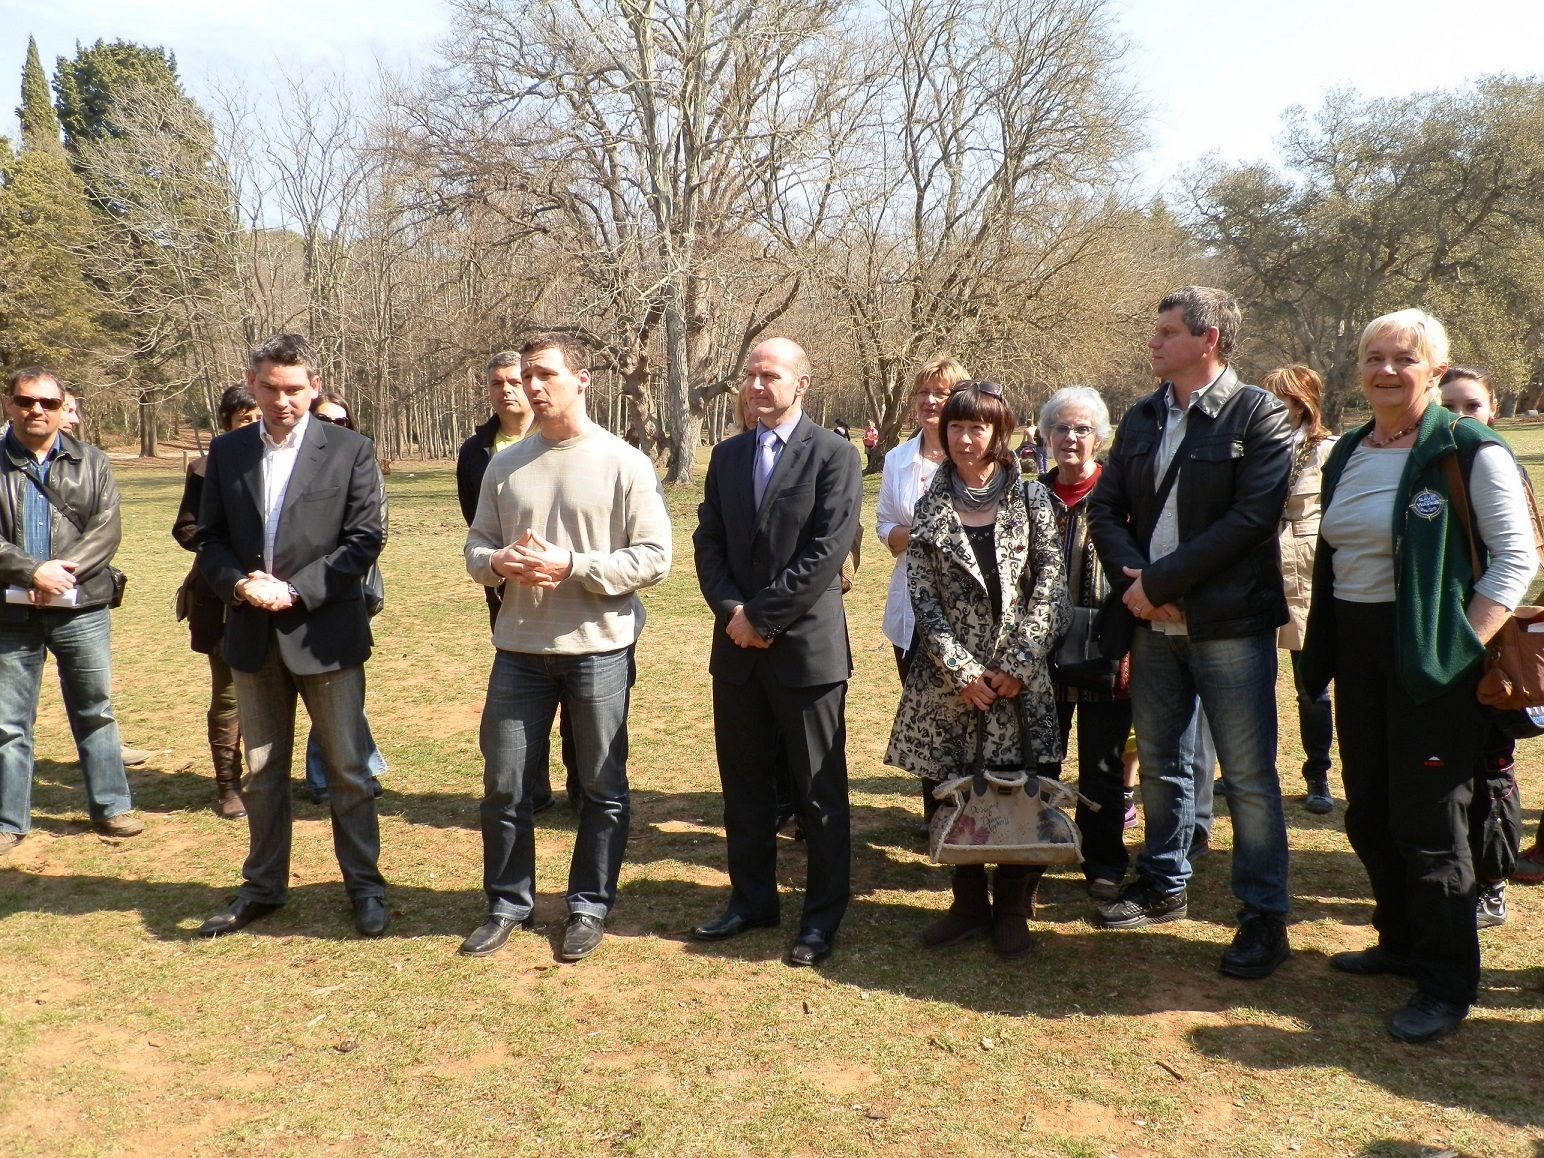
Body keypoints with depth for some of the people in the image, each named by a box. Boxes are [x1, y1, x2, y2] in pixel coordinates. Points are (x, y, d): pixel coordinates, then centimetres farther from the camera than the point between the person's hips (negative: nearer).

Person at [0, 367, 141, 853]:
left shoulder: (91, 463, 6)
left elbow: (106, 531, -3)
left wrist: (63, 570, -17)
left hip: (81, 611, 1)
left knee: (95, 711, 11)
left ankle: (110, 806, 23)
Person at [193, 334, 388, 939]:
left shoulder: (350, 450, -3)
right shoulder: (226, 451, 8)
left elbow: (365, 538, -8)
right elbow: (210, 538, 9)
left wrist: (295, 590, -15)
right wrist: (237, 583, -11)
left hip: (325, 631, -3)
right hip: (252, 634, 4)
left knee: (347, 769, 5)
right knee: (261, 771, 14)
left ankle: (364, 885, 19)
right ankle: (263, 886, 28)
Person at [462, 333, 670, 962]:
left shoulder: (624, 463, -6)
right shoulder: (505, 464, 7)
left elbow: (653, 557, -10)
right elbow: (477, 544, 12)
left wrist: (571, 566, -19)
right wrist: (498, 562, -12)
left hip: (598, 648, -3)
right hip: (519, 649, 4)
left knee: (602, 788, 9)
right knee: (504, 785, 9)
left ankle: (589, 908, 25)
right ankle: (508, 905, 27)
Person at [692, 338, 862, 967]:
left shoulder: (834, 454, -6)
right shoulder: (727, 455, 12)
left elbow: (827, 551, -14)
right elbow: (709, 542, 8)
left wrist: (761, 615, -14)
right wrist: (731, 610, -8)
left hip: (807, 646, -5)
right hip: (737, 647, 6)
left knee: (819, 790, 5)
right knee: (744, 784, 14)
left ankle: (824, 914, 18)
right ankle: (751, 898, 29)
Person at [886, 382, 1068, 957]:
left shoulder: (1030, 498, 2)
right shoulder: (931, 506, 6)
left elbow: (1050, 585, -4)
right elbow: (924, 597, 0)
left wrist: (1017, 667, -12)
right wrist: (962, 671, -10)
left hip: (1018, 677, -1)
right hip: (949, 677, 2)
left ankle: (1012, 910, 19)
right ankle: (968, 903, 24)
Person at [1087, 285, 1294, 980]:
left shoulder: (1258, 415, -7)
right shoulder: (1140, 420, 12)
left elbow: (1252, 516, -17)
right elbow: (1104, 507, 8)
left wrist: (1159, 581, -17)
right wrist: (1132, 579, -10)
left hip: (1228, 622, -6)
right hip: (1153, 622, 6)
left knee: (1249, 776, 1)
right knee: (1159, 762, 16)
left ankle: (1264, 916, 13)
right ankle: (1162, 884, 32)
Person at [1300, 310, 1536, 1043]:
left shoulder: (1471, 453, -10)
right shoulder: (1347, 453, 11)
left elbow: (1515, 558, -11)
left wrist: (1465, 647, -18)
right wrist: (1322, 643, 11)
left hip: (1430, 655, -7)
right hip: (1357, 650, 7)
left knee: (1428, 821, -1)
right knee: (1368, 814, 14)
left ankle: (1447, 984, 13)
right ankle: (1401, 942, 33)